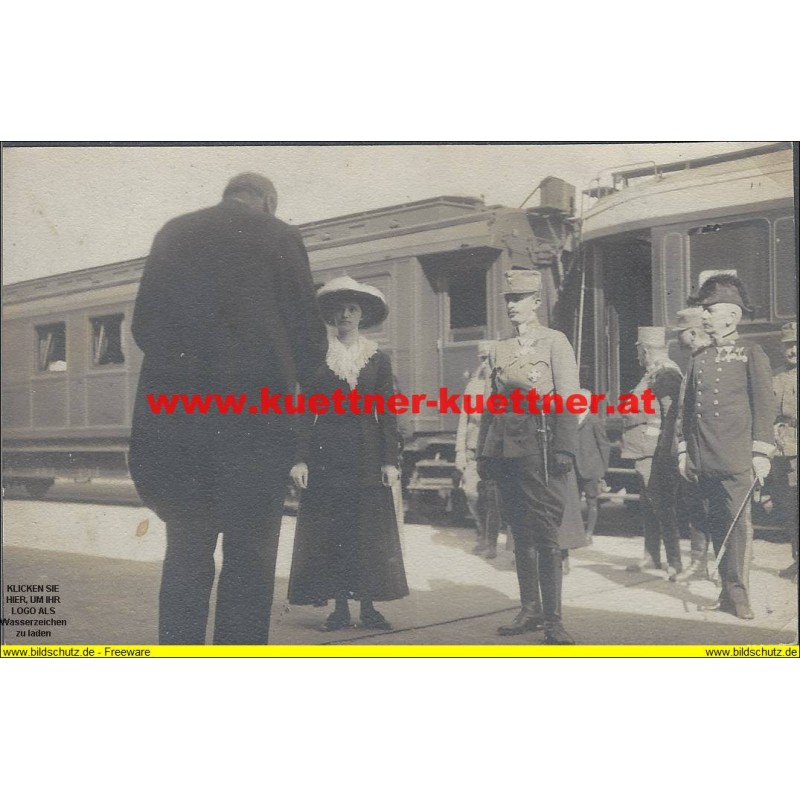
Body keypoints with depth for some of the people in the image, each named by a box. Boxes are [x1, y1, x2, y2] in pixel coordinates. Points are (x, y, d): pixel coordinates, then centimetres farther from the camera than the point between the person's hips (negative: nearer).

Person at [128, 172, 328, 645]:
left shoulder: (173, 234, 11)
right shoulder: (279, 237, 1)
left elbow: (143, 324, 11)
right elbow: (308, 334, -1)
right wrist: (289, 377, 18)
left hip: (174, 411, 4)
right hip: (254, 414, -3)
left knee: (187, 552, 13)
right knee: (249, 557, 4)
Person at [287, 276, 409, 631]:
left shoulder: (378, 359, 7)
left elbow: (387, 413, 5)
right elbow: (306, 411, 1)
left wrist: (390, 460, -3)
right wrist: (300, 458, -7)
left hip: (367, 452, 1)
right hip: (327, 450, -1)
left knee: (370, 531, 1)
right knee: (330, 531, -1)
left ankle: (368, 606, 8)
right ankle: (339, 608, 7)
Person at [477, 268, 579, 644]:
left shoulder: (554, 342, -1)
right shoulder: (500, 350, 15)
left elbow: (568, 399, -8)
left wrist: (563, 449, -16)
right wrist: (483, 452, 13)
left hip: (537, 444, -6)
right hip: (505, 447, 6)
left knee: (545, 532, -6)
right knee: (520, 532, 9)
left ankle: (553, 618, -2)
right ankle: (530, 610, 18)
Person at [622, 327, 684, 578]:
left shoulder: (666, 374, -14)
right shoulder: (653, 373, 17)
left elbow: (672, 415, -20)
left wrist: (664, 453, -23)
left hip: (657, 453, -10)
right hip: (645, 453, 10)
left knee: (663, 506, -6)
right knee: (649, 506, 16)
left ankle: (675, 562, -1)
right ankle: (652, 556, 26)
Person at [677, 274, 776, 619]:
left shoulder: (751, 354, 0)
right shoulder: (698, 359, 15)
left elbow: (764, 405, -4)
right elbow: (687, 407, 18)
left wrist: (761, 453, -10)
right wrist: (684, 451, 13)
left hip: (736, 457, -5)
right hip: (703, 458, 5)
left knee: (738, 522, -5)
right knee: (717, 523, 8)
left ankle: (738, 594, 0)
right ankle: (728, 592, 15)